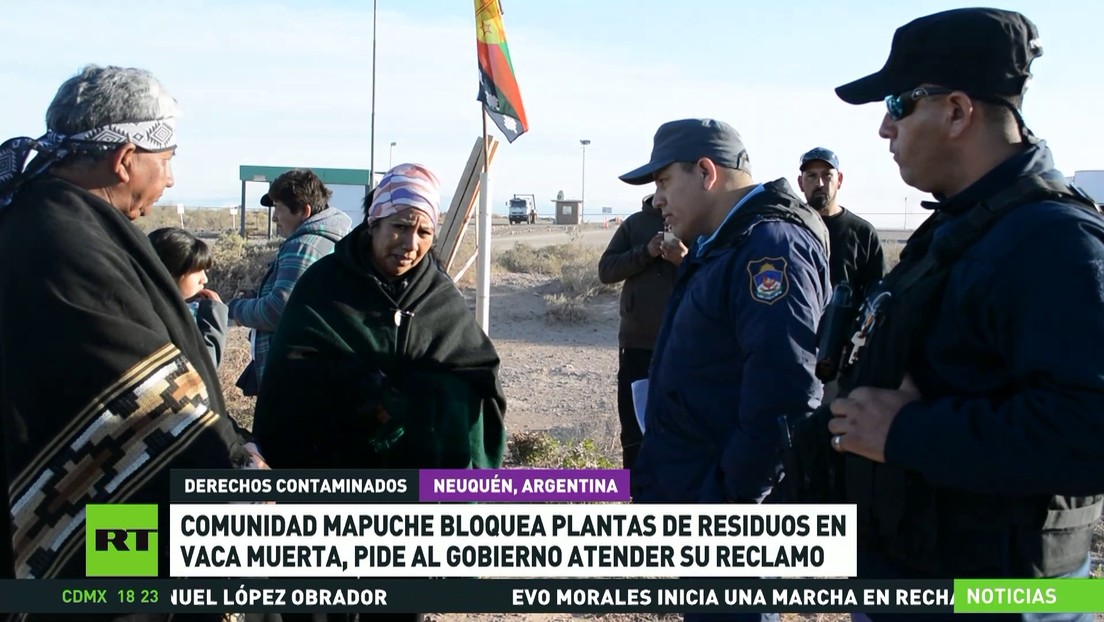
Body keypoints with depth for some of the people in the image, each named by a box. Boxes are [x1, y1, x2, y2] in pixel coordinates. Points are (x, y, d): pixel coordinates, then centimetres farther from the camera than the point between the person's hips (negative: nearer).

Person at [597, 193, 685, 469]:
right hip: (637, 344, 2)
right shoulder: (636, 222, 7)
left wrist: (687, 262, -23)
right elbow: (606, 268, 2)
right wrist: (646, 252, -12)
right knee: (634, 432, 10)